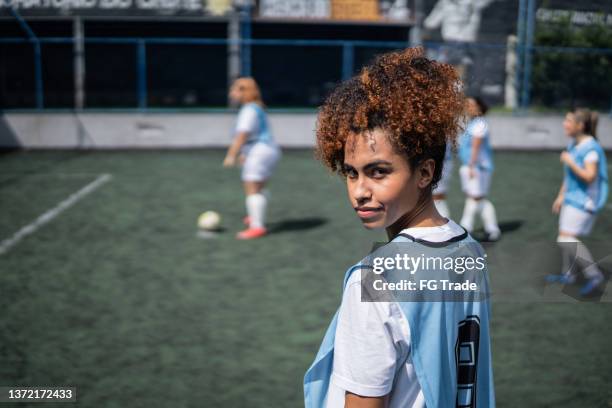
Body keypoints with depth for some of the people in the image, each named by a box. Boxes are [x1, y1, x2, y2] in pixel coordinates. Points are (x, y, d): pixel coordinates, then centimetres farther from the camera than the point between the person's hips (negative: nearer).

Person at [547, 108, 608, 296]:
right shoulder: (573, 144, 8)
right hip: (572, 197, 9)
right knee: (566, 237, 16)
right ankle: (568, 274, 30)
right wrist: (561, 196, 21)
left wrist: (569, 161, -20)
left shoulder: (591, 148, -19)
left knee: (566, 239, -12)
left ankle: (594, 274, -5)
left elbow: (589, 176, -27)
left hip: (583, 201, -9)